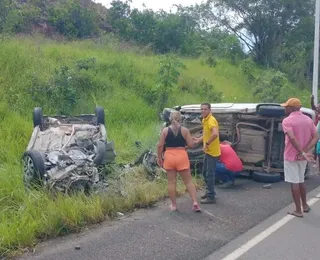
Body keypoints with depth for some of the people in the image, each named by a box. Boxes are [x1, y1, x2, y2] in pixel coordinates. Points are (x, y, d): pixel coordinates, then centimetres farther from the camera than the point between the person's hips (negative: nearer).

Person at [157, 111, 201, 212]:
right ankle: (195, 202, 2)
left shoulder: (165, 130, -1)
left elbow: (160, 145, -3)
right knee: (188, 181, 8)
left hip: (169, 157, 1)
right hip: (182, 157, -1)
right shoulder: (185, 130, -3)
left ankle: (173, 205, 15)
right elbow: (191, 145, -4)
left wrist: (159, 157, 7)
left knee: (171, 182, 8)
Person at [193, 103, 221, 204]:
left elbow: (215, 134, -38)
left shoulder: (211, 120, -21)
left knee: (210, 174, -3)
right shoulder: (204, 120, 10)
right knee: (205, 172, 19)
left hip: (212, 152, -10)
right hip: (208, 151, 10)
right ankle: (209, 191, 34)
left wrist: (207, 143, -29)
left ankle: (211, 197, 7)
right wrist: (199, 139, 15)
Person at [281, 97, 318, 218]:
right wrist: (304, 152, -11)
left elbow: (292, 138, -27)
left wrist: (303, 153, -25)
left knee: (294, 183, 2)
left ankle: (298, 210, 7)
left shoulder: (287, 120, -14)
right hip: (303, 157, 6)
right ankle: (305, 205, 31)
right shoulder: (309, 120, 6)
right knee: (301, 181, 22)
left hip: (291, 156, -6)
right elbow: (315, 138, -2)